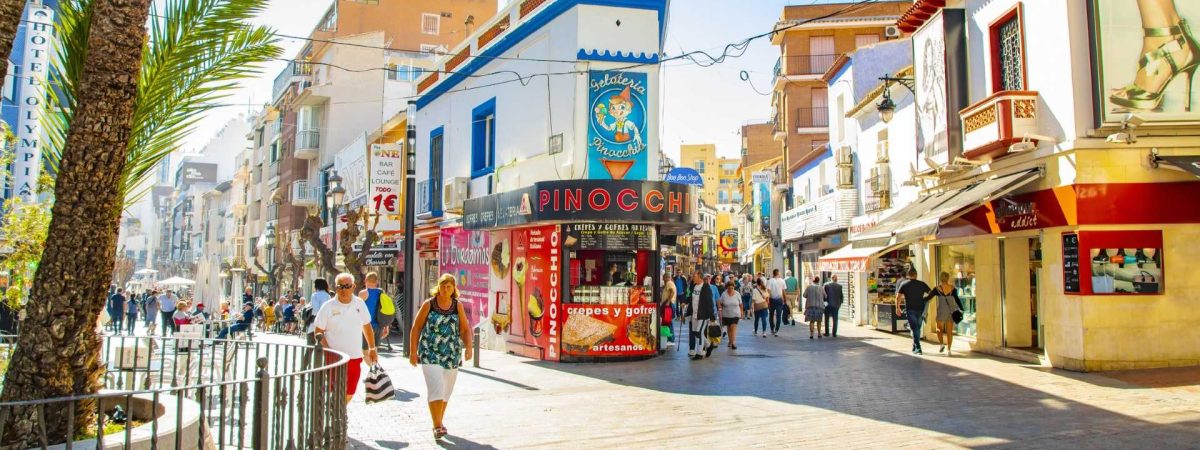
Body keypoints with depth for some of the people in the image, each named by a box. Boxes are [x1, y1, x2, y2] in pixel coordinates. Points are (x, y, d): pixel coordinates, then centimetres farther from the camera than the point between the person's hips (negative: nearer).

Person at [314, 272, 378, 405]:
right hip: (335, 359, -4)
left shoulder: (359, 304, 3)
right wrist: (327, 351, -16)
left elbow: (367, 327, 14)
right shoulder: (328, 307, -7)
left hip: (355, 358, 4)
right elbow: (318, 332, -4)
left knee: (349, 394, 13)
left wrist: (372, 349, 14)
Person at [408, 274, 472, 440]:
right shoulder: (428, 304, -3)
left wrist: (468, 347, -10)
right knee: (436, 388, -14)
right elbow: (416, 327, 1)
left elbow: (465, 329, 5)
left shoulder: (458, 306, 3)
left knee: (446, 391, 12)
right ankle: (437, 427, -9)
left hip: (451, 355, 3)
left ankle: (439, 422, 30)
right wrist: (413, 351, -4)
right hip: (430, 354, -3)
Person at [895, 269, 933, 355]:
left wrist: (897, 307, 2)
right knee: (917, 328, 16)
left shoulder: (904, 284, -2)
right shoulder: (922, 284, 3)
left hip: (910, 310, -2)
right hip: (920, 309, 2)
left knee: (914, 329, 0)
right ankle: (915, 347, 24)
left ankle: (917, 348, -6)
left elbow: (898, 297, -8)